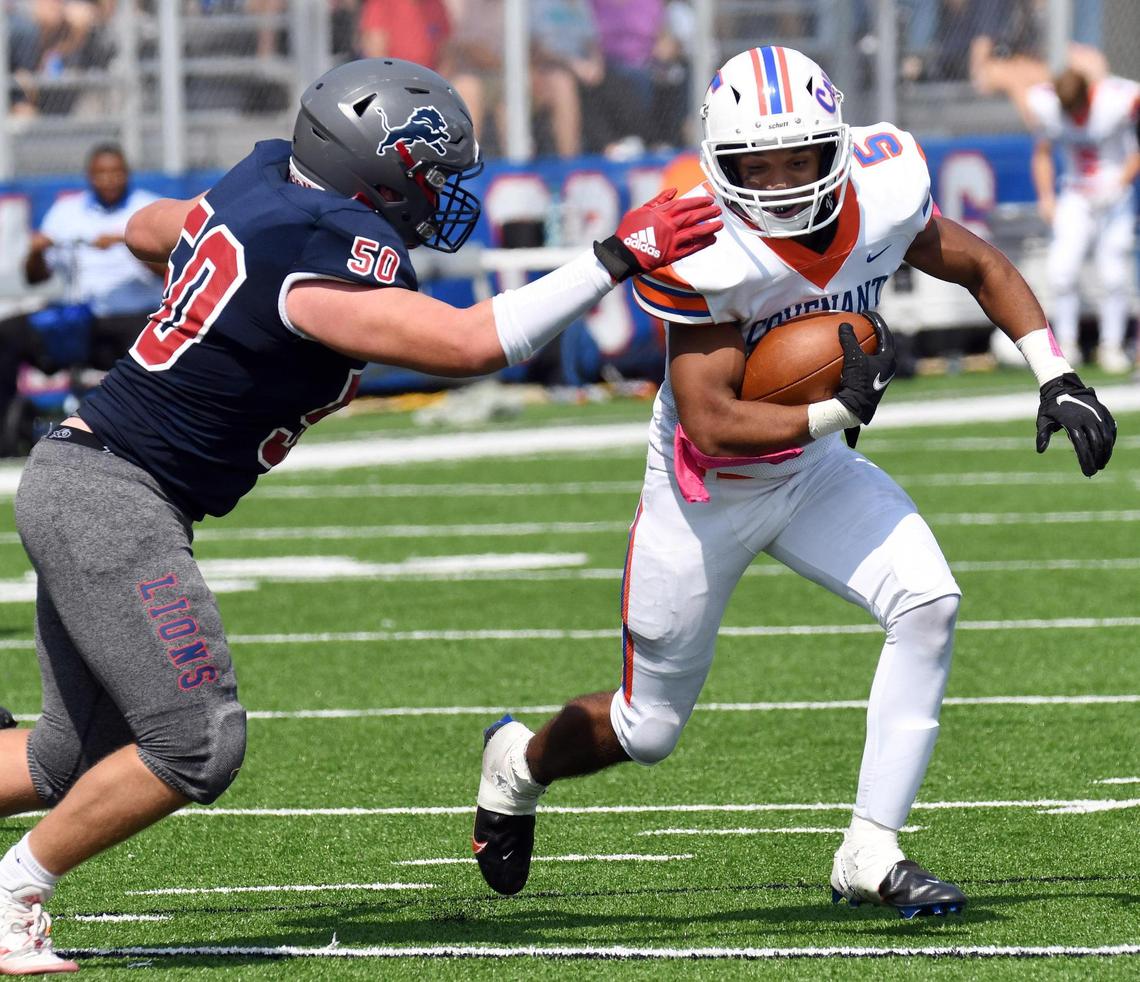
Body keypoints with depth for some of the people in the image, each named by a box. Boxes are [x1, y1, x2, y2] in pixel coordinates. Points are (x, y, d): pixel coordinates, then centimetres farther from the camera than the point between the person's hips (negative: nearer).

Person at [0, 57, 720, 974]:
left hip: (74, 478, 10)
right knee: (197, 743, -11)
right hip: (113, 495, -10)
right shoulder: (326, 259, -20)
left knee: (74, 761, 17)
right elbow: (467, 345, -29)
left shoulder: (268, 179, 8)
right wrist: (615, 260, -24)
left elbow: (152, 229, 27)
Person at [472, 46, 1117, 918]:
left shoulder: (884, 196, -19)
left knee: (927, 603, -22)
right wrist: (836, 413, -41)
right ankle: (519, 763, 42)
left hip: (813, 470, 4)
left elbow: (981, 268, 1)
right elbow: (711, 427, -32)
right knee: (649, 729, 8)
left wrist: (1057, 379, -7)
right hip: (707, 490, -4)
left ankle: (870, 855, -13)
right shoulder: (707, 257, -33)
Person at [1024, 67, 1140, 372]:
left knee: (1114, 273, -7)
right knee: (1062, 270, -12)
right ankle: (1066, 344, 1)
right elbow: (1043, 152, 8)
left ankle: (1112, 347, 7)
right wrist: (1046, 198, -1)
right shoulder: (1043, 106, -10)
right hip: (1074, 197, 2)